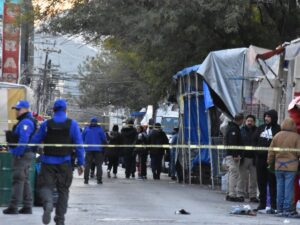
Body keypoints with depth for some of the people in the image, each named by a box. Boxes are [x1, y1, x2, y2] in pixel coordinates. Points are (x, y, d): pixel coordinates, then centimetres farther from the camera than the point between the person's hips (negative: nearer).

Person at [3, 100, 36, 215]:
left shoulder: (25, 122, -17)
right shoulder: (24, 121, 18)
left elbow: (23, 140, -25)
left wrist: (17, 153, -23)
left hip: (22, 154, -11)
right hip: (26, 154, 11)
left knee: (18, 180, -9)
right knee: (24, 180, 13)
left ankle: (13, 207, -9)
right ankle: (27, 206, 16)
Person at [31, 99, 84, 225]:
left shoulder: (46, 124, 1)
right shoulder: (72, 124, -1)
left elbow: (34, 141, 6)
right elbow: (79, 145, -4)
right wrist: (80, 163, 0)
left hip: (48, 161, -1)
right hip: (64, 162, 1)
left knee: (46, 186, 0)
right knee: (63, 190, 11)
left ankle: (48, 203, -33)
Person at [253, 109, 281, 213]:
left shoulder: (278, 129, -5)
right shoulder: (260, 128, 12)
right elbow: (254, 140, 18)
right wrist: (257, 149, 4)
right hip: (260, 158, 6)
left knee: (272, 183, -5)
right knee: (261, 182, 11)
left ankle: (274, 206, -3)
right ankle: (262, 203, 21)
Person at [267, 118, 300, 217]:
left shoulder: (277, 136, 3)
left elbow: (271, 152, 9)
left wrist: (270, 162, 20)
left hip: (278, 166, 4)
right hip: (291, 166, -4)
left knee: (280, 187, 9)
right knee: (289, 187, 0)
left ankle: (280, 209, 12)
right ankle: (287, 209, -1)